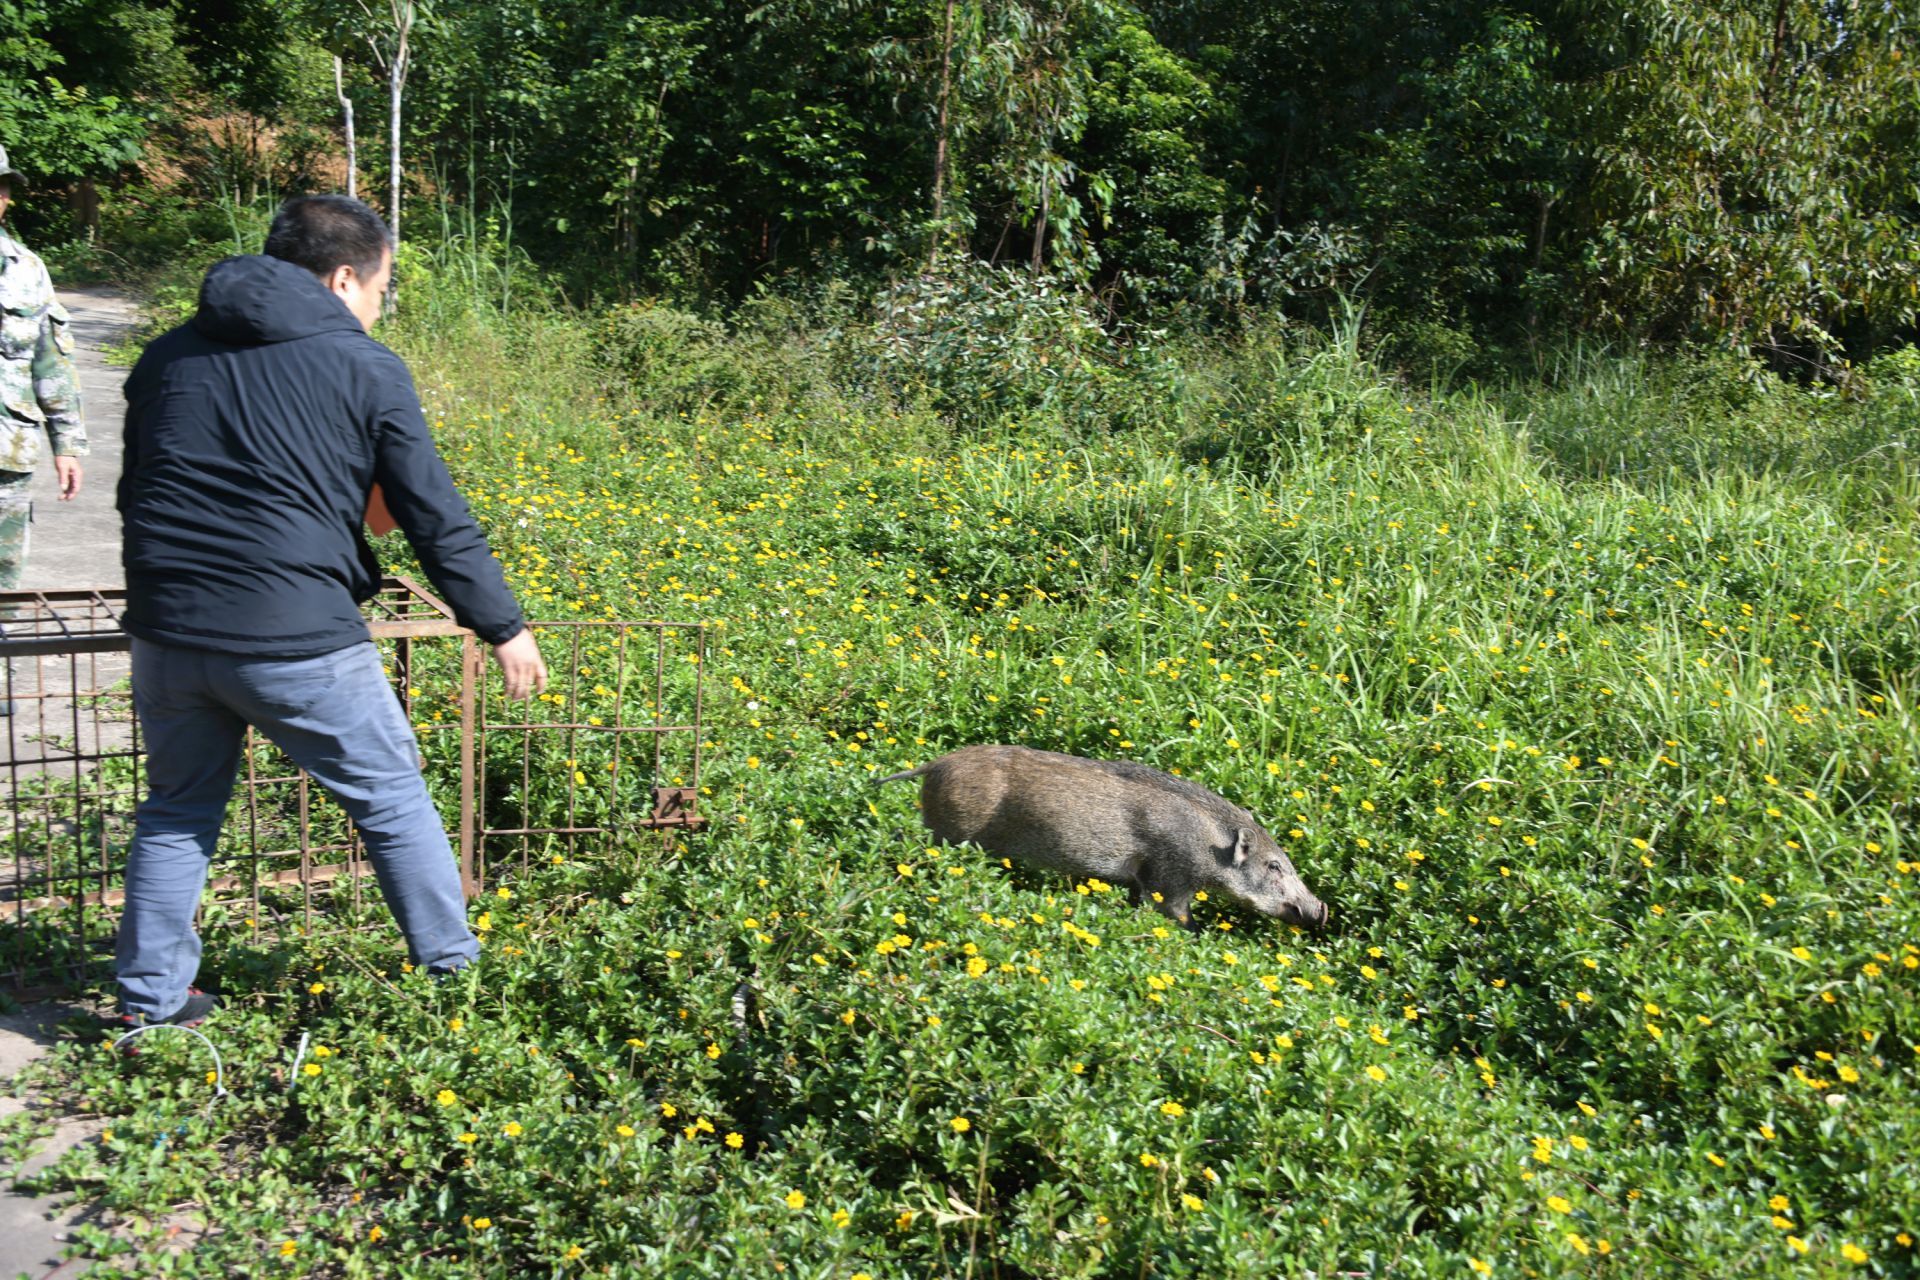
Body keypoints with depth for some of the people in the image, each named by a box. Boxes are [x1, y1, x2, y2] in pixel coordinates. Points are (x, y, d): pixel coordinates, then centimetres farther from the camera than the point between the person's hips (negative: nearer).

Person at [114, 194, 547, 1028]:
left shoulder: (167, 357, 13)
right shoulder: (366, 371, -3)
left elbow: (134, 497, 21)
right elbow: (437, 521, -4)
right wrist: (504, 628, 5)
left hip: (166, 636, 5)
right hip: (296, 643, -5)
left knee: (176, 813, 22)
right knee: (392, 802, 12)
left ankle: (148, 1000, 27)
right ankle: (454, 977, 20)